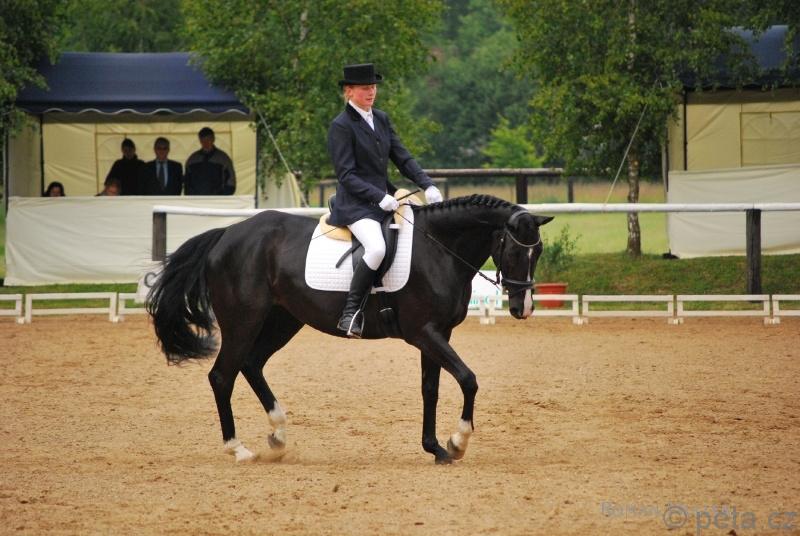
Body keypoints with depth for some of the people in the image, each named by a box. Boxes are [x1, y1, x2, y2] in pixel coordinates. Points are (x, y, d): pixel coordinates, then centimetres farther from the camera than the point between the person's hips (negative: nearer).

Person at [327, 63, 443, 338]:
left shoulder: (381, 119, 14)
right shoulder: (341, 126, -8)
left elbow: (402, 158, 13)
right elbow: (346, 175, -14)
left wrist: (427, 185, -2)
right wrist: (379, 197, -23)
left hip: (384, 200, 8)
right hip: (355, 204, -8)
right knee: (376, 247, -33)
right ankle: (350, 313, -27)